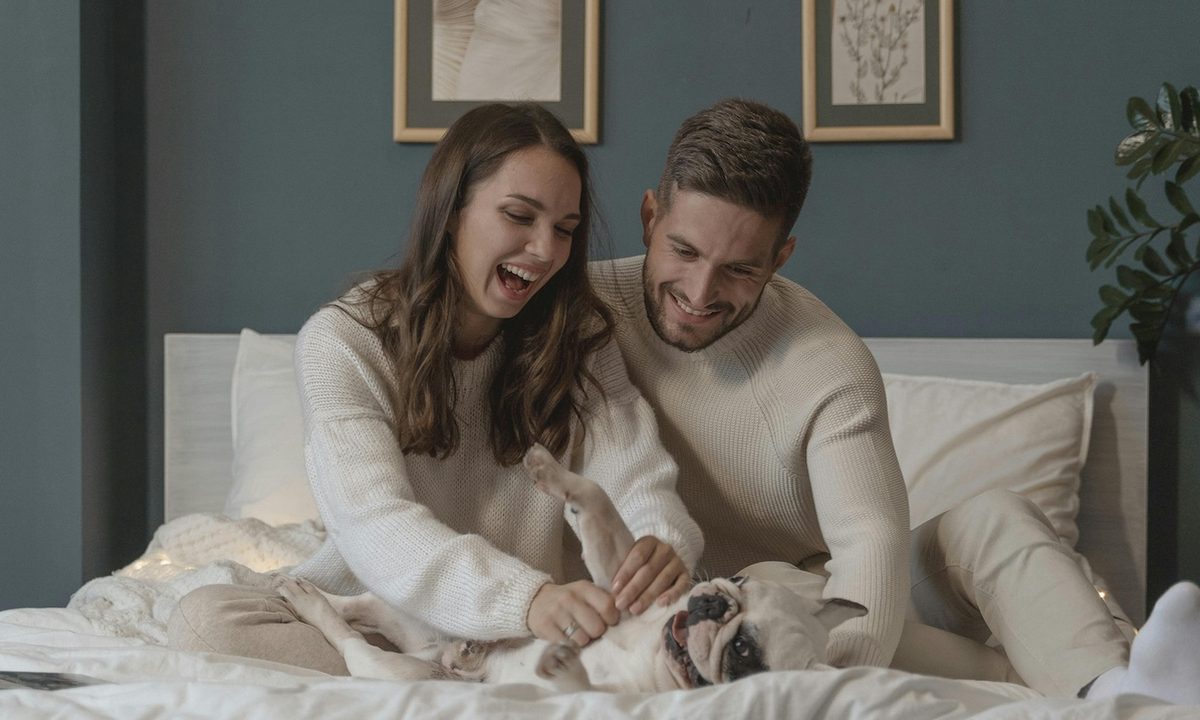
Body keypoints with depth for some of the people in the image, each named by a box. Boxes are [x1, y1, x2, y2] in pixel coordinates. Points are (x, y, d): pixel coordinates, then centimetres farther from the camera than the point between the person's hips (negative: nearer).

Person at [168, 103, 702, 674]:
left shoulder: (580, 338, 3)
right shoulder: (341, 343, -10)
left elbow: (636, 481, -9)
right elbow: (377, 528, -25)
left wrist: (665, 547, -36)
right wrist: (529, 598, -44)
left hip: (524, 632, 1)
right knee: (203, 620, -31)